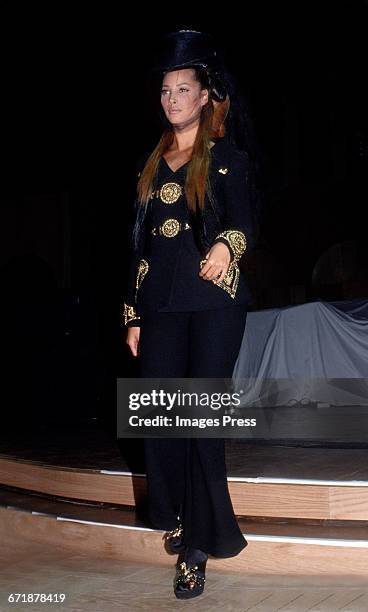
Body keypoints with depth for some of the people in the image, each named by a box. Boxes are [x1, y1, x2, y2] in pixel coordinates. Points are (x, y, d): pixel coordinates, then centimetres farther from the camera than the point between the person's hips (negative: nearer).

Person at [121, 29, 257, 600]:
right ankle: (177, 518, 24)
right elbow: (140, 242, 15)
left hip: (214, 305, -4)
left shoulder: (228, 158, 2)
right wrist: (133, 315, 11)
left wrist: (226, 246, -35)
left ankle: (198, 547, 3)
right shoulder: (151, 164, 15)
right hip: (160, 306, 5)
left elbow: (244, 226, -10)